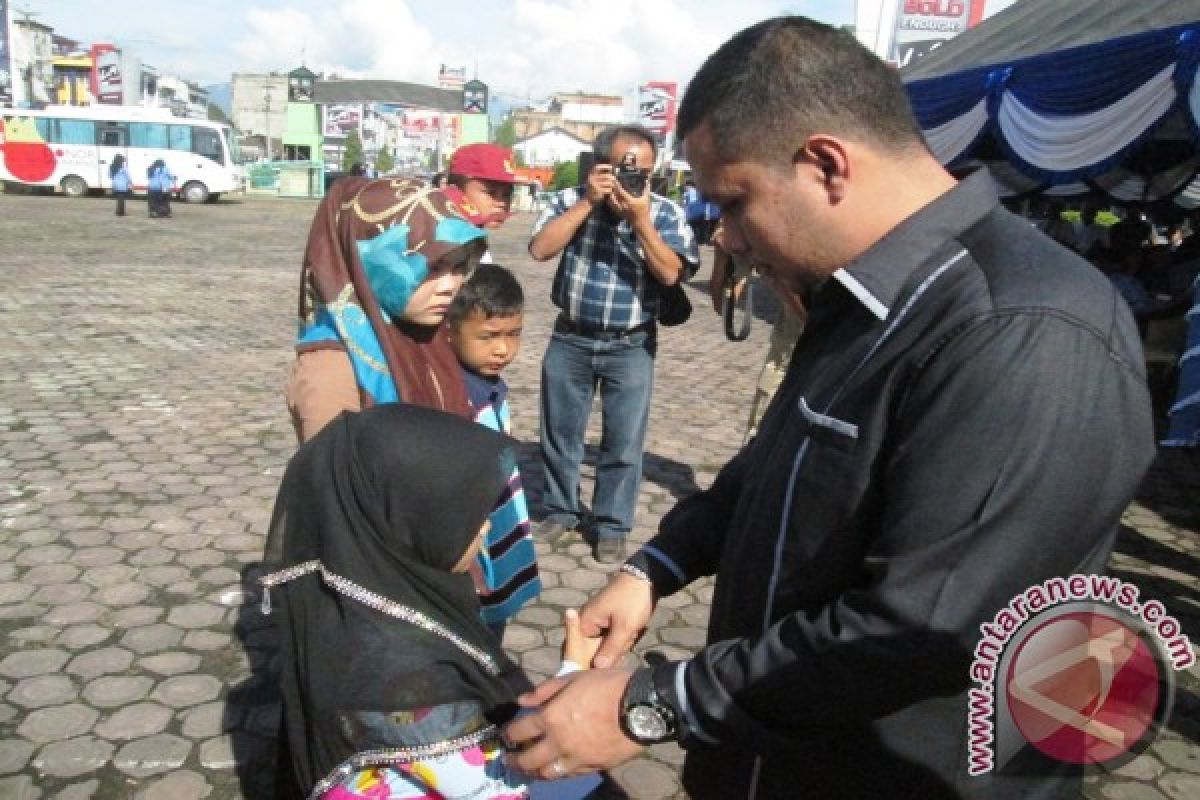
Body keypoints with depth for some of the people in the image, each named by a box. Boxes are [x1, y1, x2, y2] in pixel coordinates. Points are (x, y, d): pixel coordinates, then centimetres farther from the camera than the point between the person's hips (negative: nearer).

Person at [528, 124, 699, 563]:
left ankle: (612, 526, 19)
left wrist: (640, 220, -24)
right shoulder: (571, 200, -2)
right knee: (559, 432, 13)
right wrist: (588, 202, -19)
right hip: (570, 339, 2)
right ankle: (560, 510, 32)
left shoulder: (666, 213, -5)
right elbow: (540, 249, -16)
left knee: (623, 443, 3)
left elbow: (671, 274, -16)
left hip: (631, 347, -1)